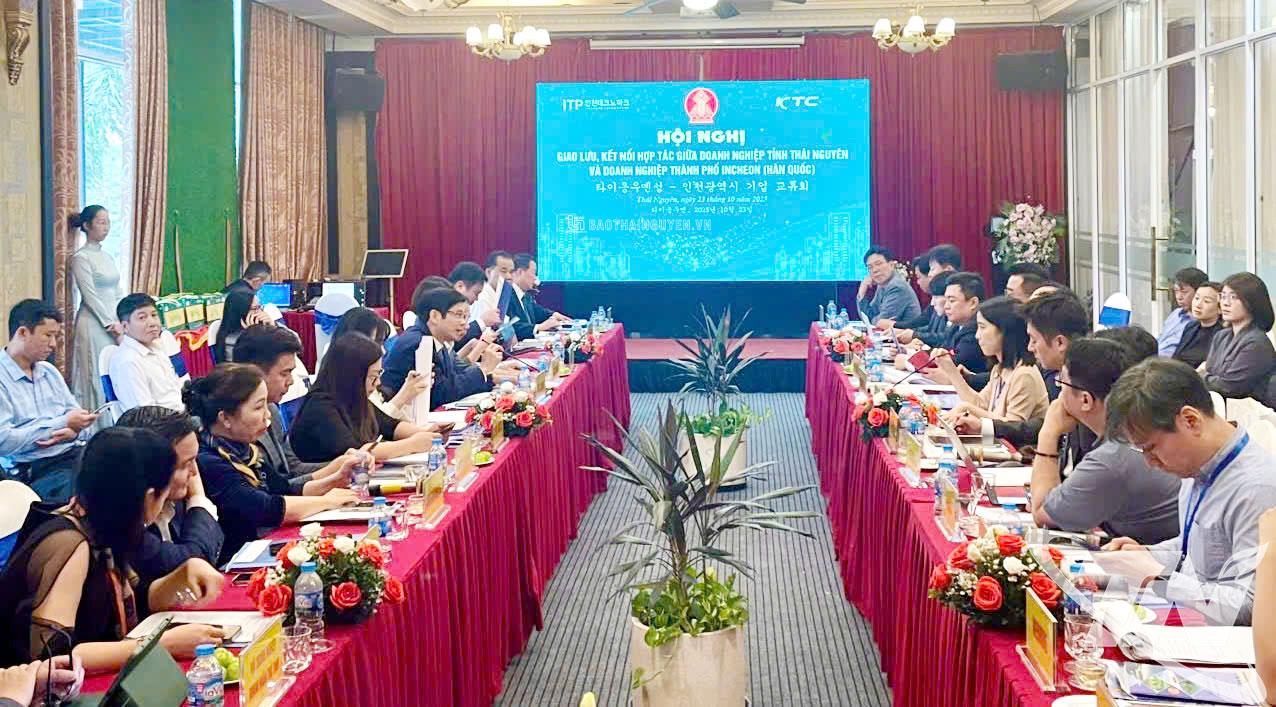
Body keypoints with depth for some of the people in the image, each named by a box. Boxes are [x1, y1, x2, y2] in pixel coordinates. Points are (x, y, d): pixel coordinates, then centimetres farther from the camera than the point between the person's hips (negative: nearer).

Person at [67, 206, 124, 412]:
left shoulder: (106, 256, 15)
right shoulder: (81, 258, -7)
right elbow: (90, 296, -12)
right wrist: (111, 323, -14)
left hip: (114, 321, 7)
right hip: (94, 323, -7)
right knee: (97, 374, -6)